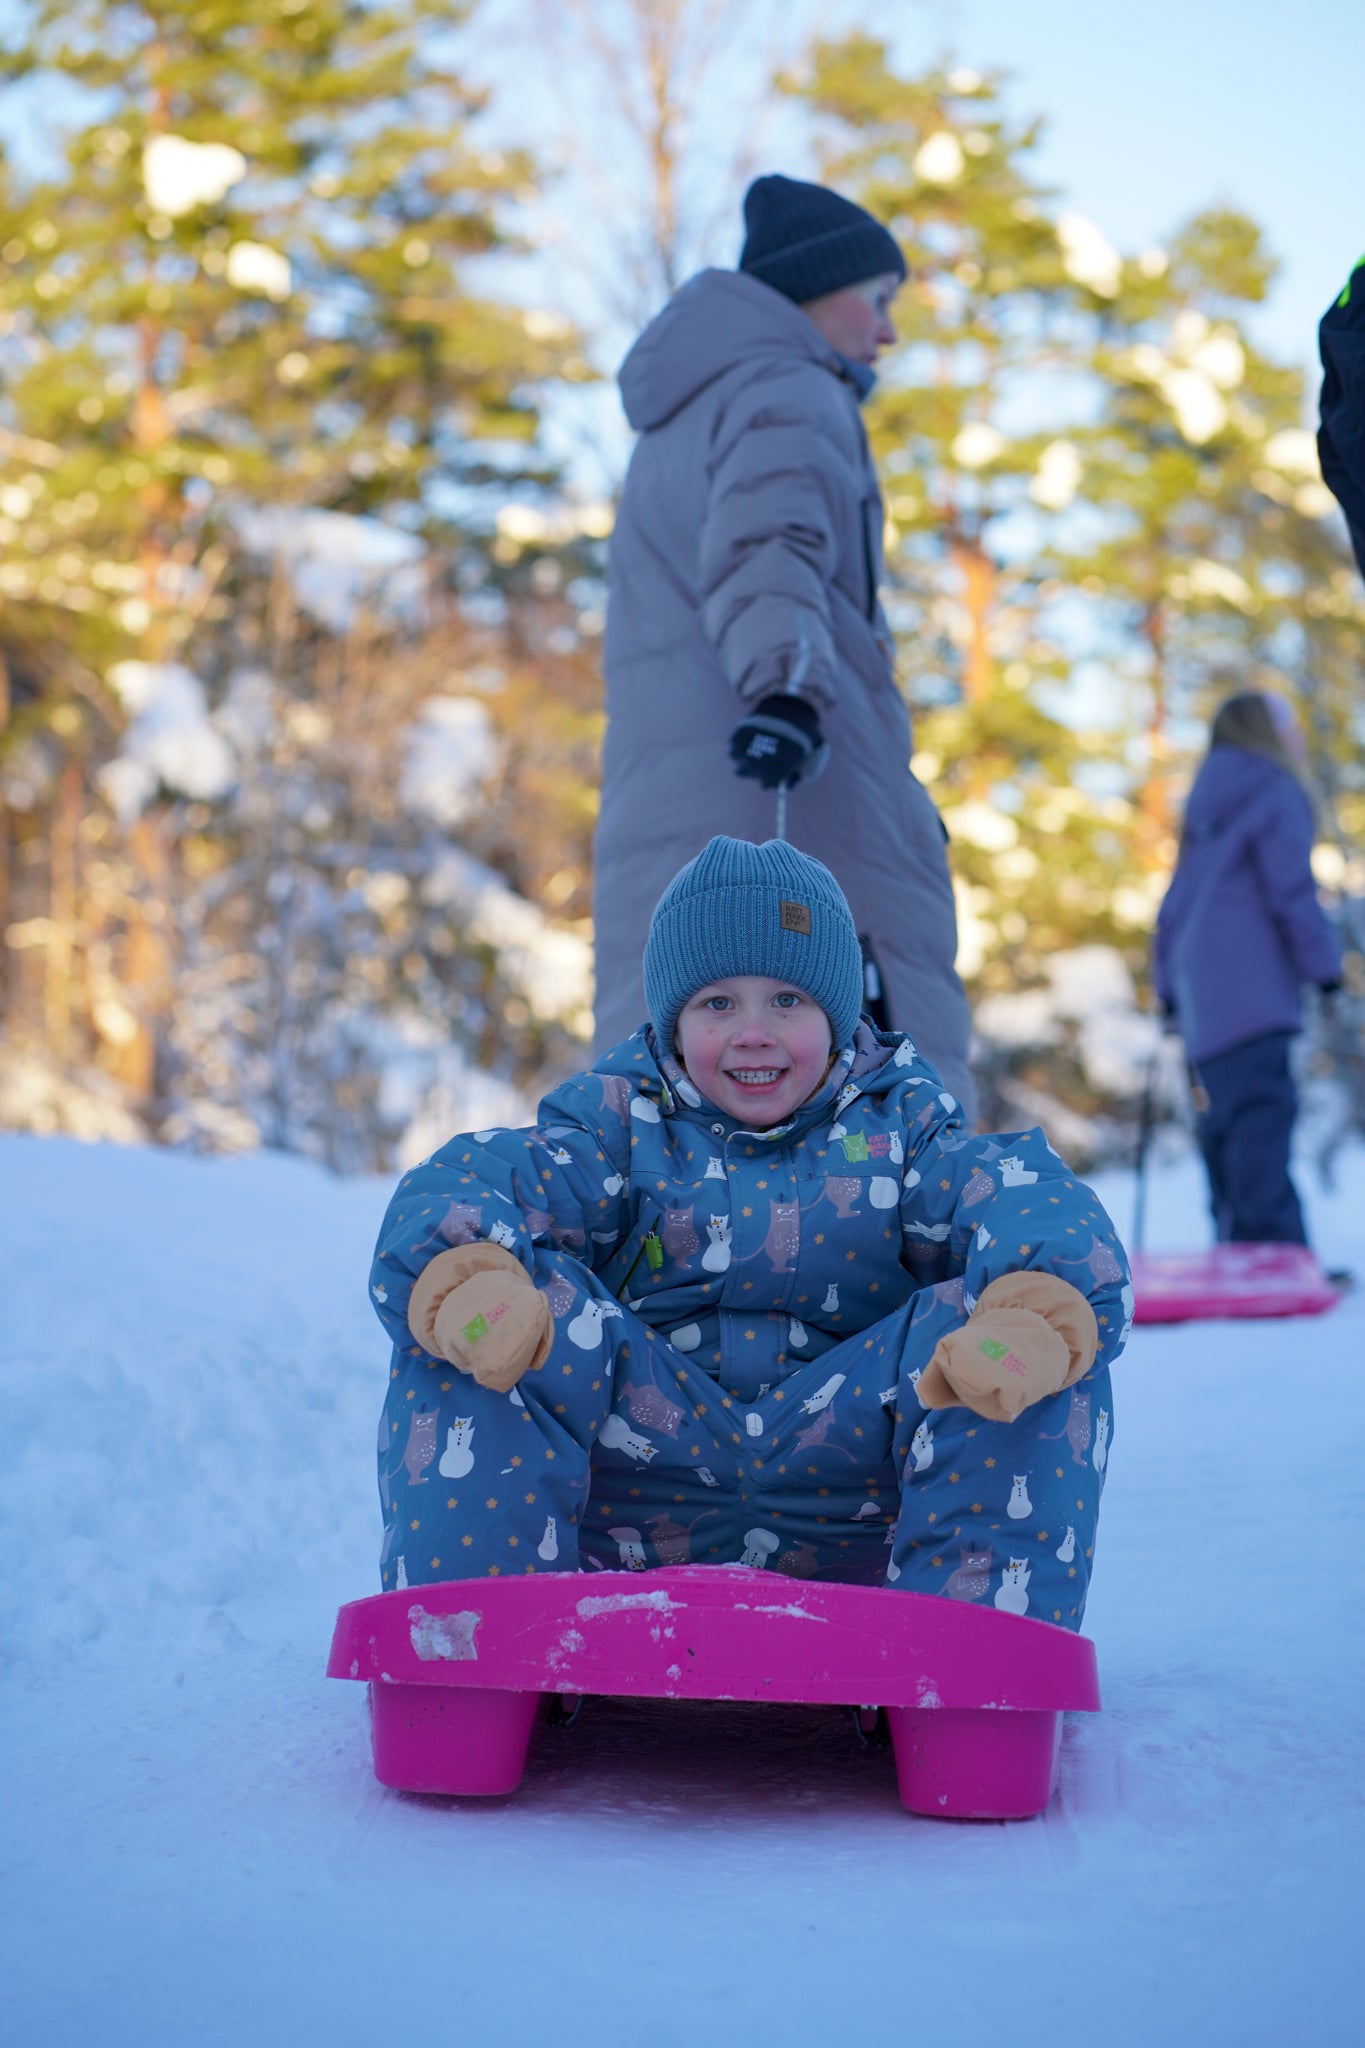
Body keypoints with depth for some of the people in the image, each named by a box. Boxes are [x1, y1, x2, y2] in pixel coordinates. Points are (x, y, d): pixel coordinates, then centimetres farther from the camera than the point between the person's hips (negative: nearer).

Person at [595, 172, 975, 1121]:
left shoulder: (678, 423, 28)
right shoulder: (787, 392, 0)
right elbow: (768, 548, -20)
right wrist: (786, 685, -37)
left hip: (661, 799, 8)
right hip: (798, 799, -8)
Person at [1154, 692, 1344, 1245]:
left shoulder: (1207, 807, 22)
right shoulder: (1275, 794, -2)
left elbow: (1173, 905, 23)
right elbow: (1293, 891, -10)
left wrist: (1170, 989, 25)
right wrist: (1326, 965, -4)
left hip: (1204, 1003, 8)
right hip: (1251, 993, -8)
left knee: (1227, 1128, 9)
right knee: (1262, 1117, -16)